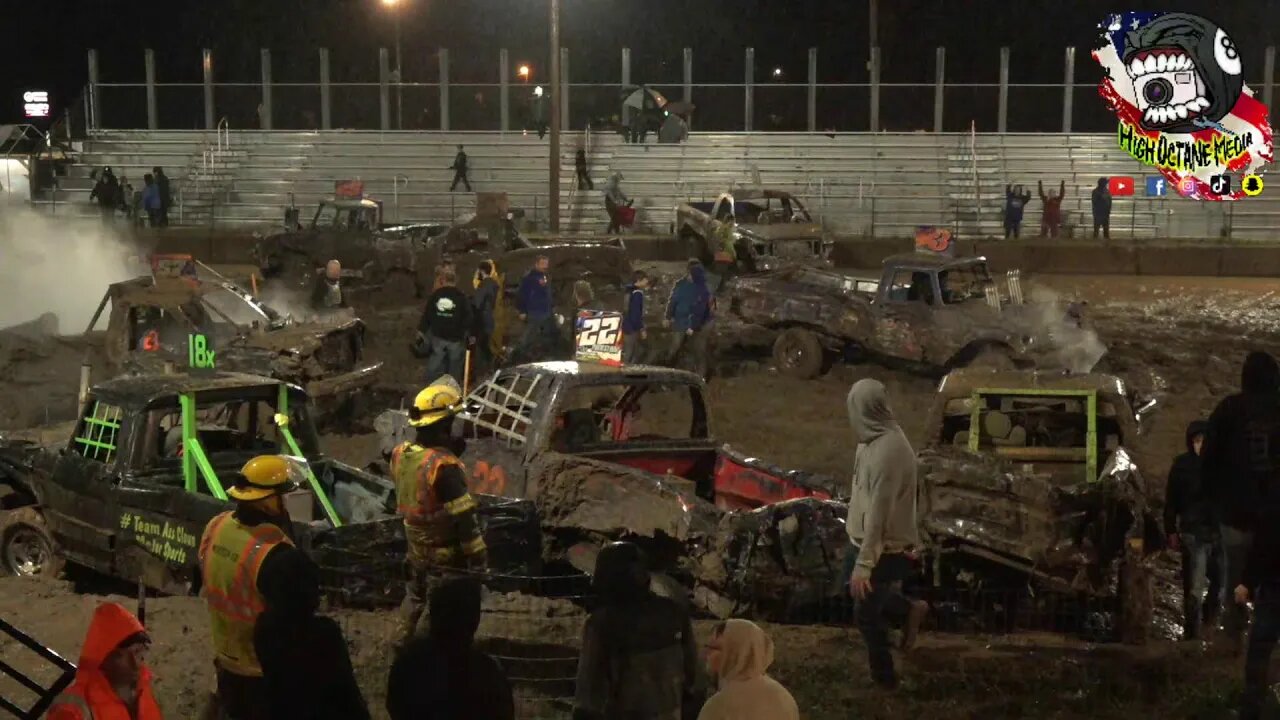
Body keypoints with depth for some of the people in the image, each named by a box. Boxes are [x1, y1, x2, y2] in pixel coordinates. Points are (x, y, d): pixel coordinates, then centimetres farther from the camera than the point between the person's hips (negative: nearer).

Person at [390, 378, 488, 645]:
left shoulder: (401, 453, -5)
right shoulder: (444, 465, -29)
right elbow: (463, 517, -25)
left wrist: (449, 452, 0)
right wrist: (477, 553, -16)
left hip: (415, 545, 8)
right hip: (444, 552, -8)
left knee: (415, 598, 25)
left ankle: (406, 643, 40)